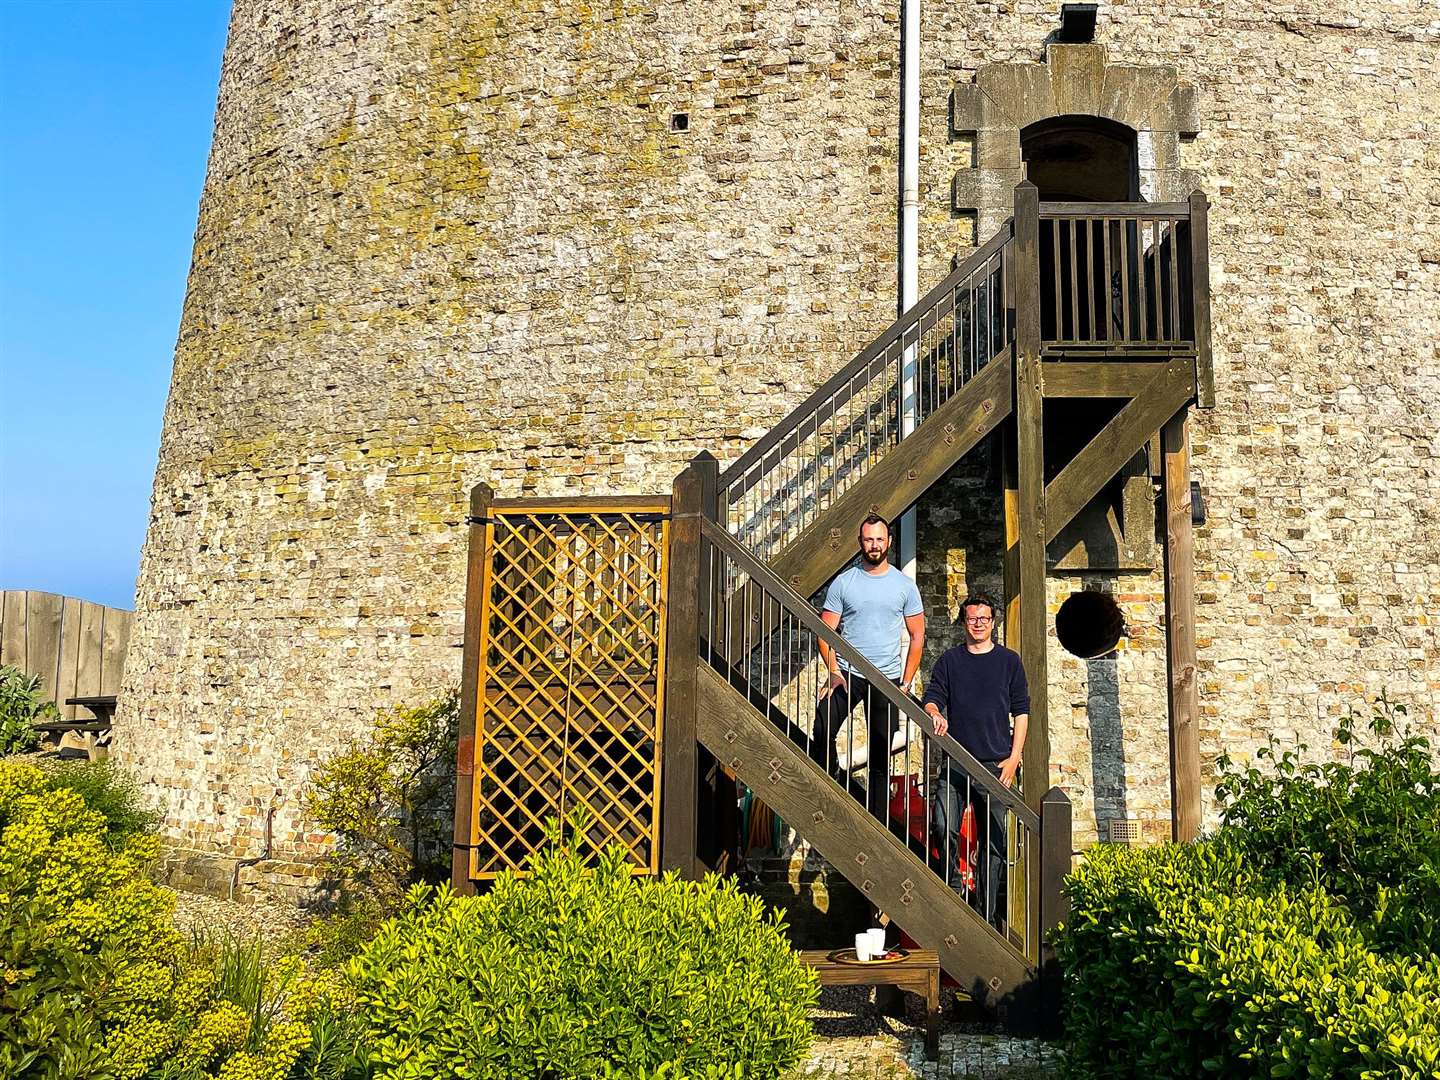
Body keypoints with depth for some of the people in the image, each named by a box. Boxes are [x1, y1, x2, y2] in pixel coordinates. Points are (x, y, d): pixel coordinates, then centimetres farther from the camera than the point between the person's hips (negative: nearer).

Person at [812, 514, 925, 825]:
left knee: (881, 756, 6)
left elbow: (917, 636, 6)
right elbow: (826, 631, 1)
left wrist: (906, 682, -2)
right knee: (821, 732, -19)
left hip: (887, 679, 1)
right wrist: (834, 670, -13)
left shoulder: (905, 586, 4)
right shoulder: (843, 583, 1)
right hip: (847, 673, 0)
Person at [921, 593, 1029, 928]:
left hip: (996, 763, -1)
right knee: (945, 827, -14)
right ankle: (956, 885, 6)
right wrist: (935, 714, -17)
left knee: (995, 840, 1)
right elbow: (932, 698, 7)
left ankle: (989, 915, 8)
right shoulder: (950, 660, 12)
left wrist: (1014, 757, 0)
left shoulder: (1009, 660, 9)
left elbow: (1021, 711, 8)